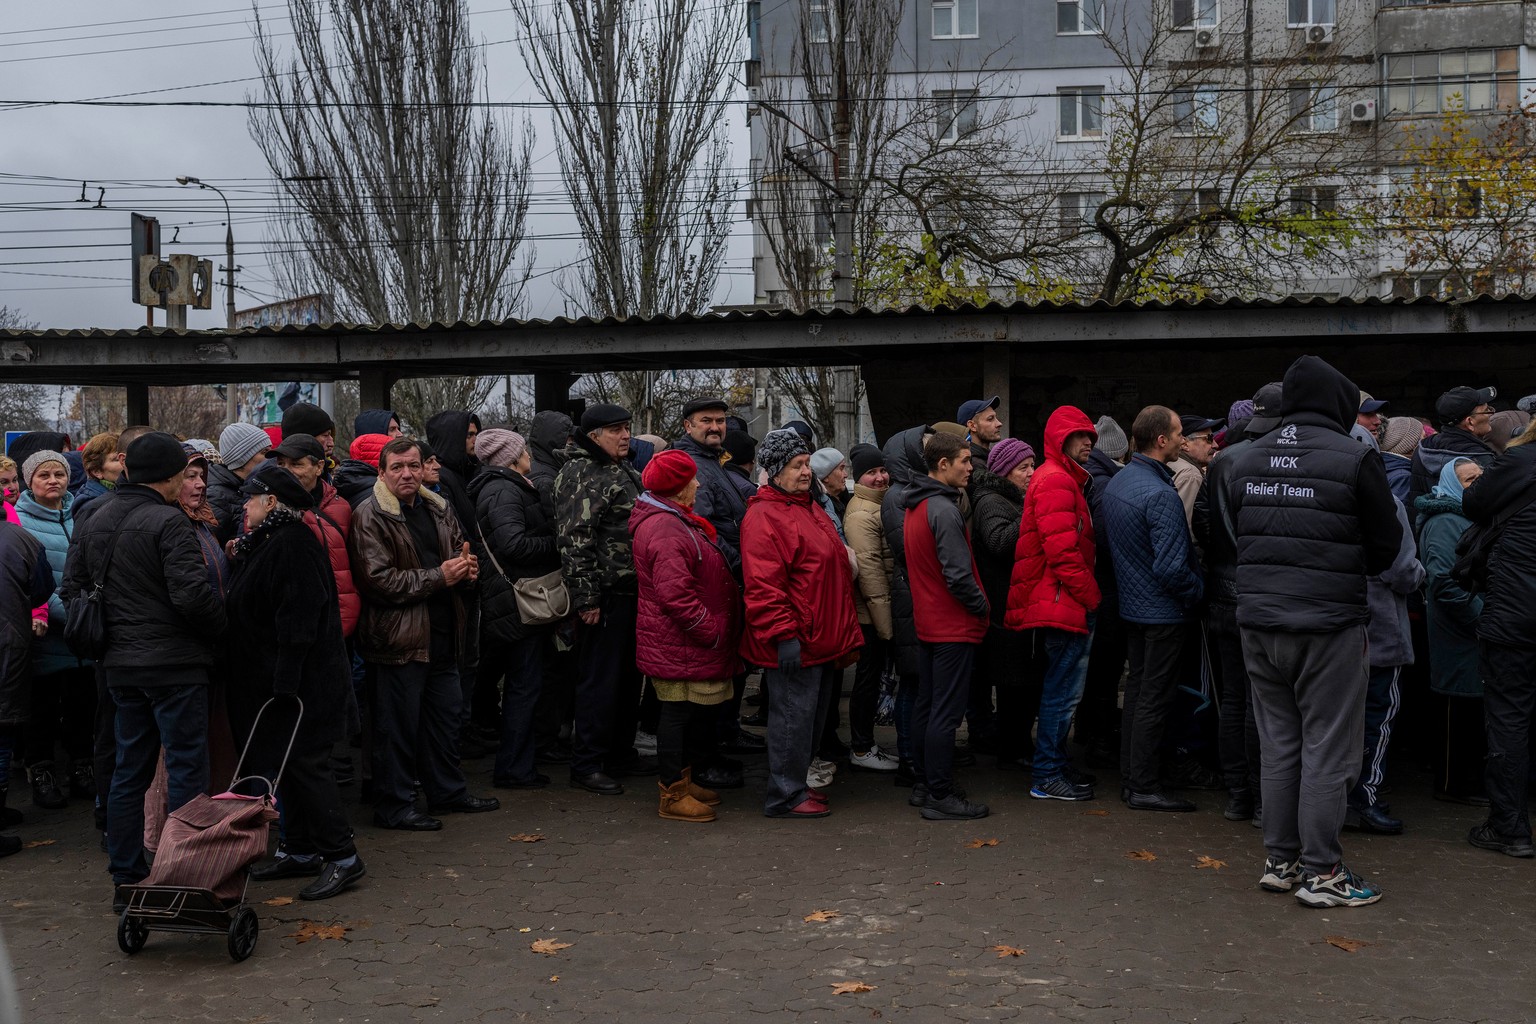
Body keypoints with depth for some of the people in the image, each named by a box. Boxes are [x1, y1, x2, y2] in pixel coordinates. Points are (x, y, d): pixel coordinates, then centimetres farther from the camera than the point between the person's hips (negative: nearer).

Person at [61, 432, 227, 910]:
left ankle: (126, 880, 20)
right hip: (174, 664, -8)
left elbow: (71, 589, 14)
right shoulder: (168, 521, -15)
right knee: (186, 769, 0)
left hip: (120, 666, 8)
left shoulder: (93, 522, 10)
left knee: (129, 772, 14)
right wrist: (219, 625, -4)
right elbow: (191, 594, -21)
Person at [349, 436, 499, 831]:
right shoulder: (370, 517, -11)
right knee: (399, 724, 0)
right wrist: (438, 577, -20)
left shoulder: (438, 509, 13)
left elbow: (460, 550, 28)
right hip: (399, 636, -8)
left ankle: (448, 792, 30)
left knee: (445, 716, 17)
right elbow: (378, 579, -19)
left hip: (443, 633, 8)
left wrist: (467, 568, 3)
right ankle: (393, 806, 11)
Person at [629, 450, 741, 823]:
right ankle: (672, 796, 6)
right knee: (678, 714, -3)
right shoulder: (665, 531, -21)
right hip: (677, 647, -11)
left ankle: (682, 781, 30)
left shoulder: (675, 521, 16)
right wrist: (711, 631, -21)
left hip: (688, 644, 11)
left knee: (693, 712, 18)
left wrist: (715, 630, 20)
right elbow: (676, 594, -27)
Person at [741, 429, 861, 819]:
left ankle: (796, 783, 30)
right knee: (794, 715, -3)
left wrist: (843, 632, 25)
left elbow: (836, 567, 26)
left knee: (812, 715, 18)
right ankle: (785, 796, 8)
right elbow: (762, 584, -23)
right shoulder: (764, 517, -16)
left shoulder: (809, 509, 17)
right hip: (795, 641, -10)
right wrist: (783, 634, -25)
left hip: (821, 639, 10)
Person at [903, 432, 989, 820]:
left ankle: (925, 784, 25)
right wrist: (982, 607, -9)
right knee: (946, 713, -5)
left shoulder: (915, 507, 10)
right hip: (955, 626, -10)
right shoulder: (944, 510, -20)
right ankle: (940, 796, 0)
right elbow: (958, 574, -24)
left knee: (926, 705, 15)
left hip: (928, 623, 10)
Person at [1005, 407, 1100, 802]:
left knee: (1061, 690, 17)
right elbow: (1062, 550, -21)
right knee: (1064, 691, -5)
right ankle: (1047, 777, 1)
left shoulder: (1065, 480, 21)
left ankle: (1054, 765, 27)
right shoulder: (1056, 481, -14)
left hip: (1064, 604, 11)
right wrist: (1091, 597, -15)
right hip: (1067, 604, -11)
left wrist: (1087, 595, 15)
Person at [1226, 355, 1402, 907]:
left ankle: (1280, 860, 22)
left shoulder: (1248, 461, 7)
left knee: (1279, 745, 15)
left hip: (1259, 624, 6)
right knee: (1327, 751, 3)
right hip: (1328, 625, -6)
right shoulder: (1354, 458, -10)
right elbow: (1385, 546, -2)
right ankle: (1321, 872, 9)